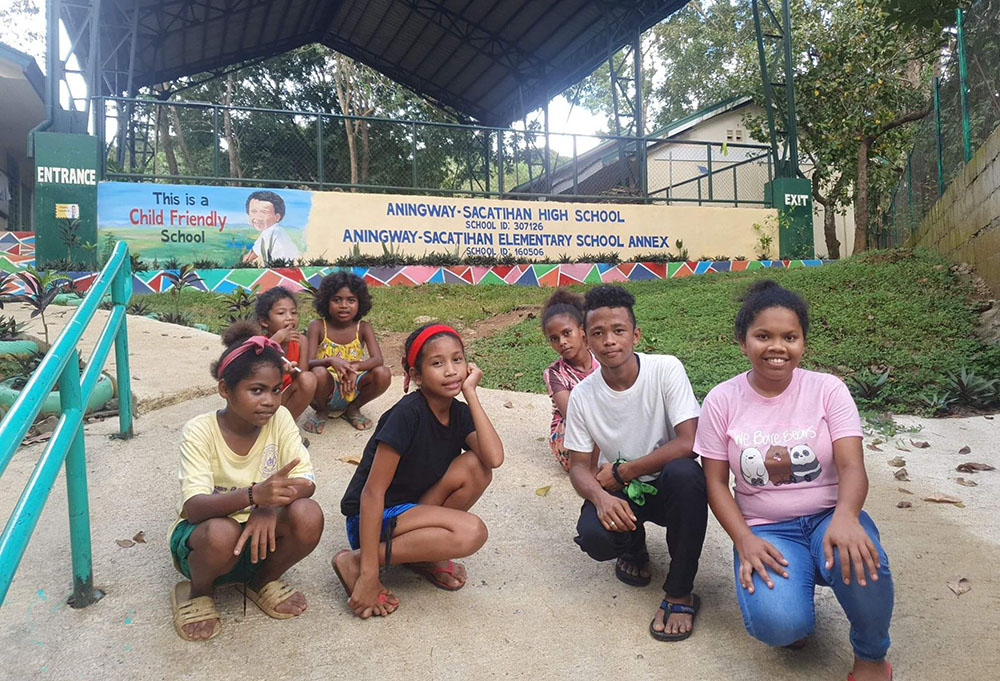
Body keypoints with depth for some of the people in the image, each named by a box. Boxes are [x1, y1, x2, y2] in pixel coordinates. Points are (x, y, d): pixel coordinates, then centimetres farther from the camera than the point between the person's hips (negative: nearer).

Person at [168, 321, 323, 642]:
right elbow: (193, 507, -29)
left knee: (308, 515, -28)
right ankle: (197, 592, -1)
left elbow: (306, 481, -14)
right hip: (201, 535, -2)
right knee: (222, 533, -37)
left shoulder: (279, 419, -10)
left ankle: (263, 582, 3)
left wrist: (269, 505, -35)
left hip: (259, 531, 2)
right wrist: (254, 495, -48)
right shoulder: (200, 431, -18)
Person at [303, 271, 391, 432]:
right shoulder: (317, 326, -8)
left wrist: (355, 367, -38)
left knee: (383, 374, -24)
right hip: (328, 389, -2)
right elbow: (309, 363, -18)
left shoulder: (363, 327, -4)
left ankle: (353, 409, 5)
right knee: (319, 373, -34)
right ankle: (322, 412, 0)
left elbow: (378, 359, -17)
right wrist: (331, 361, -40)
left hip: (353, 387, 2)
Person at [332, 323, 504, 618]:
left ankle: (422, 554, 1)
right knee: (472, 532, -26)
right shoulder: (407, 414, -23)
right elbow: (372, 493, -24)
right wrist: (368, 572, -27)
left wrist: (470, 393, -18)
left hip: (412, 507, 7)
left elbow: (494, 458, -21)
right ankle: (355, 560, -14)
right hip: (371, 519, -7)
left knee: (476, 466, -15)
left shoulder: (460, 413, -2)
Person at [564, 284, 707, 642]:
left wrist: (619, 472, -18)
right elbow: (579, 467, -3)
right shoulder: (583, 396, -8)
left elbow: (688, 444, -24)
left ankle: (679, 593, -14)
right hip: (619, 494, 2)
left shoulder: (666, 369, -17)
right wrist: (600, 496, -27)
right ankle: (634, 544, 12)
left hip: (668, 486, -1)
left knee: (685, 473, -36)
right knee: (594, 537, -30)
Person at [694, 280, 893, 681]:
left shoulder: (827, 389, -4)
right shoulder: (722, 401, -4)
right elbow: (716, 483, -1)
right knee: (778, 625, -28)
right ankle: (787, 592, 11)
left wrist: (845, 516, -36)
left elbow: (852, 466, -14)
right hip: (765, 529, -1)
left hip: (828, 516, 1)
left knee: (860, 562, -35)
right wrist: (745, 541, -17)